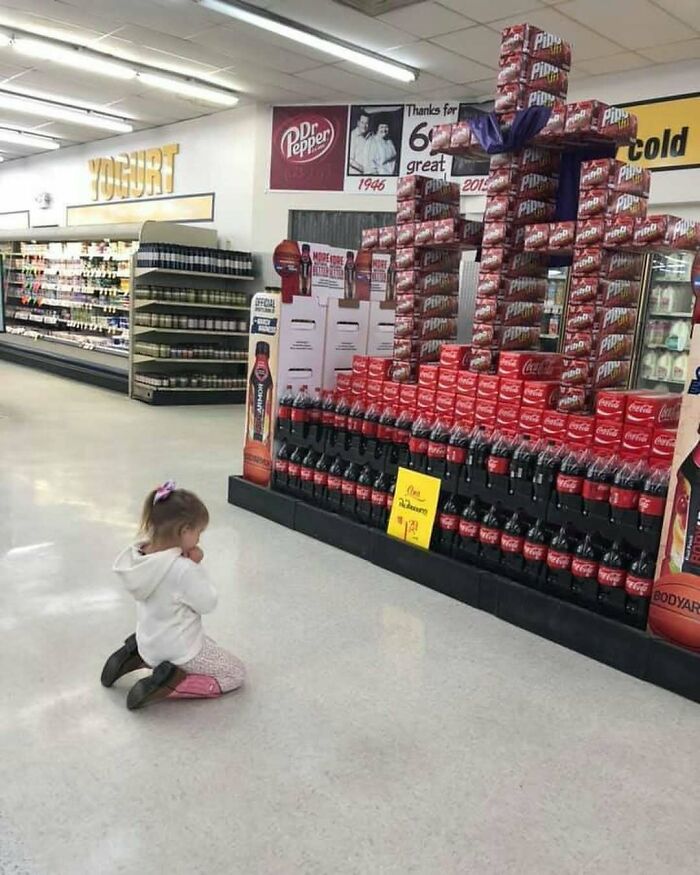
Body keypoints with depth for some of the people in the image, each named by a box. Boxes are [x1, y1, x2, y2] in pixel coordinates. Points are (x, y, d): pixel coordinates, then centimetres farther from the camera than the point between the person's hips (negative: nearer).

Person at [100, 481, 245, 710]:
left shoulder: (140, 554, -9)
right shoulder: (182, 568, -33)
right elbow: (207, 603, -18)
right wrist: (196, 566, -13)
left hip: (150, 643, 8)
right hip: (180, 651, -8)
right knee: (236, 674, 10)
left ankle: (140, 657, 15)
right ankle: (171, 684, -8)